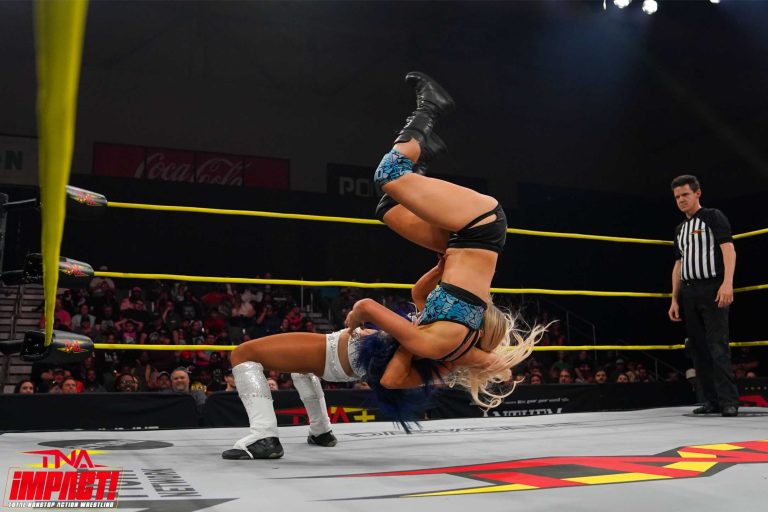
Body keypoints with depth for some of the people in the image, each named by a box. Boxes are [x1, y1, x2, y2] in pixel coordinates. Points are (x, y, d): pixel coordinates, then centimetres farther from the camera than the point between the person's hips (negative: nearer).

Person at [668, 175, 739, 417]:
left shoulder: (714, 217, 2)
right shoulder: (680, 229, 21)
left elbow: (729, 250, -10)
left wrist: (727, 283, -23)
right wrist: (674, 299, 13)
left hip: (712, 289, -7)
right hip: (688, 293, 7)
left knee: (718, 346, -11)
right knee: (698, 349, 5)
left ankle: (729, 401, -8)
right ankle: (711, 401, 9)